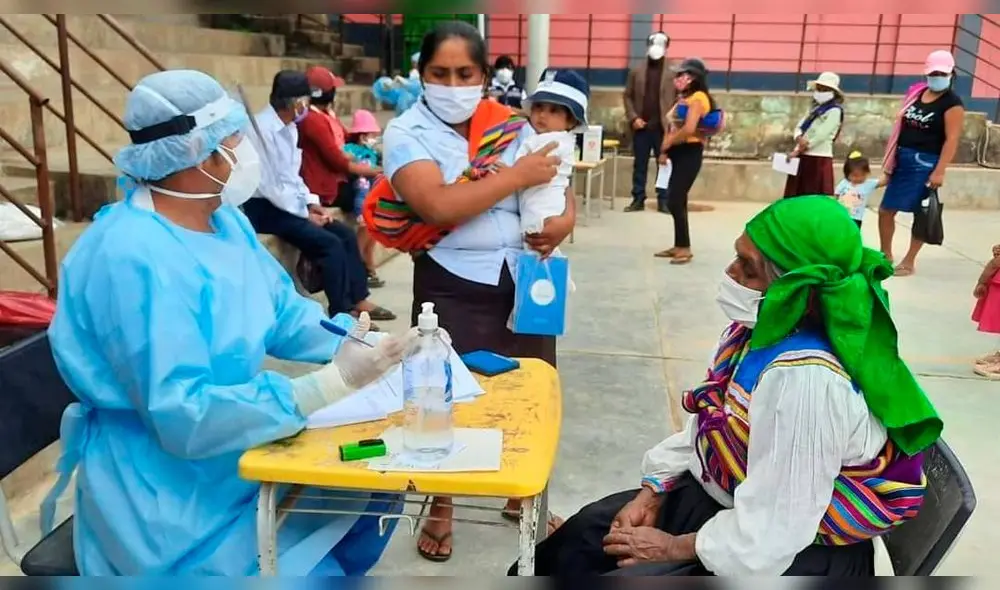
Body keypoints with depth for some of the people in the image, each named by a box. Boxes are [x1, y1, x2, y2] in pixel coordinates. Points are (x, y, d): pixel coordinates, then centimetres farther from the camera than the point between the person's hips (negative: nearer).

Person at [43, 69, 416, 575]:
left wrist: (364, 343, -11)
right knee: (314, 573, -13)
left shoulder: (224, 219, 2)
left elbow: (285, 315, 6)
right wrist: (335, 381, -33)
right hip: (170, 490, -8)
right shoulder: (135, 260, -27)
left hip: (237, 448, 8)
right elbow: (184, 418, -30)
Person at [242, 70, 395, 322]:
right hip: (265, 208, -9)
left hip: (289, 203, 9)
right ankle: (341, 314, -8)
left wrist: (311, 202, 1)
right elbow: (268, 186, -22)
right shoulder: (262, 129, -20)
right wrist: (304, 212, -16)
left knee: (345, 234, 1)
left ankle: (358, 301, 8)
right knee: (330, 243, -20)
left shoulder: (290, 127, 7)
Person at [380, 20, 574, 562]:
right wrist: (518, 175, -17)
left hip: (527, 280, 4)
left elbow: (554, 185, 11)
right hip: (454, 287, -4)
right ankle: (440, 508, 32)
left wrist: (565, 219, -12)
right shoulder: (407, 133, -7)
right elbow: (438, 205, -23)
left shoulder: (511, 126, 7)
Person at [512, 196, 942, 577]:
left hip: (791, 553, -8)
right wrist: (653, 491, 1)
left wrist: (674, 549, -16)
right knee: (580, 536, 12)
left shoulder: (805, 379, -35)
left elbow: (766, 538, -31)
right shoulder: (760, 327, -7)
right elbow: (705, 424, 8)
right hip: (732, 499, 8)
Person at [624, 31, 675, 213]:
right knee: (639, 165, 6)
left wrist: (673, 121, -10)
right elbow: (628, 96, 8)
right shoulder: (636, 71, 7)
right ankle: (638, 199, 12)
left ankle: (664, 201, 8)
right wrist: (633, 117, -4)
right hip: (641, 126, 2)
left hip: (663, 127, -2)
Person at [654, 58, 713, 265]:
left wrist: (667, 144, -9)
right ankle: (679, 246, 17)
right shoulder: (684, 98, 16)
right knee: (676, 201, 10)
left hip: (689, 153, -9)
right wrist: (665, 149, 0)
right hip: (679, 153, 9)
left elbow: (689, 129, -23)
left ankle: (685, 248, -1)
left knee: (675, 201, -10)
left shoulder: (698, 98, -12)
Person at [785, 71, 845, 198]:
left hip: (819, 159, -8)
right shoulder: (815, 108, 18)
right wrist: (799, 139, -14)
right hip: (803, 157, 8)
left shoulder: (834, 111, -7)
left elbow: (821, 135, -16)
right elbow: (799, 126, 10)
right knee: (796, 197, 10)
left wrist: (797, 151, -15)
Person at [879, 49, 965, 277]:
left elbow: (952, 139, -15)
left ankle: (909, 262, 12)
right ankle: (885, 256, 24)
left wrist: (940, 171, -23)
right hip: (903, 160, 7)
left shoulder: (953, 103, -9)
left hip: (926, 163, -7)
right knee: (885, 210, 8)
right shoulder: (915, 93, 10)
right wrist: (891, 160, 14)